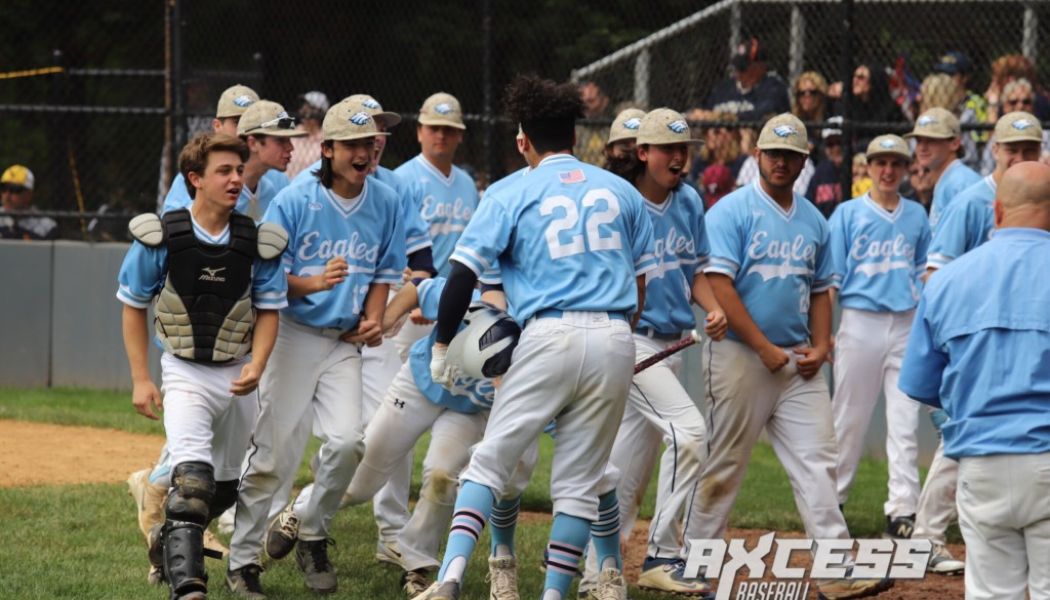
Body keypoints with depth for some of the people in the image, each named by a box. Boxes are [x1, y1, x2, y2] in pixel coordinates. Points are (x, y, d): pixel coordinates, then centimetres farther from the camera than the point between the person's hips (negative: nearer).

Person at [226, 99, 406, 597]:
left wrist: (372, 319, -2)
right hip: (293, 335, -3)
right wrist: (314, 283, -26)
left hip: (343, 342, 3)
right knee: (275, 452, -5)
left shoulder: (385, 202, 4)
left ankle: (313, 536, 10)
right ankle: (242, 560, 7)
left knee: (346, 440, -14)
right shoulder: (294, 202, -9)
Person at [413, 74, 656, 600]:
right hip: (615, 340, 3)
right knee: (579, 480, 8)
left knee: (490, 461, 1)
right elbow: (642, 283, 17)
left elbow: (463, 274, -3)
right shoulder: (621, 191, 15)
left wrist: (441, 345, 5)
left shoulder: (512, 196, 4)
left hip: (550, 339, -3)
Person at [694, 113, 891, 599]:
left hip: (799, 361, 5)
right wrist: (765, 350, -15)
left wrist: (820, 346, 3)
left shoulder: (813, 221, 14)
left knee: (817, 462, -4)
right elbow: (719, 285, -13)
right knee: (723, 465, 1)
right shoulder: (732, 211, -5)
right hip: (740, 355, -5)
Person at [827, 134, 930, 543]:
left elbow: (925, 272, 14)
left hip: (906, 324, 2)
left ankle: (903, 510, -3)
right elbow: (831, 277, 0)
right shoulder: (848, 214, 3)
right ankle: (830, 499, 19)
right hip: (861, 322, -2)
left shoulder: (916, 216, 11)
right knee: (849, 417, 5)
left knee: (904, 421, -2)